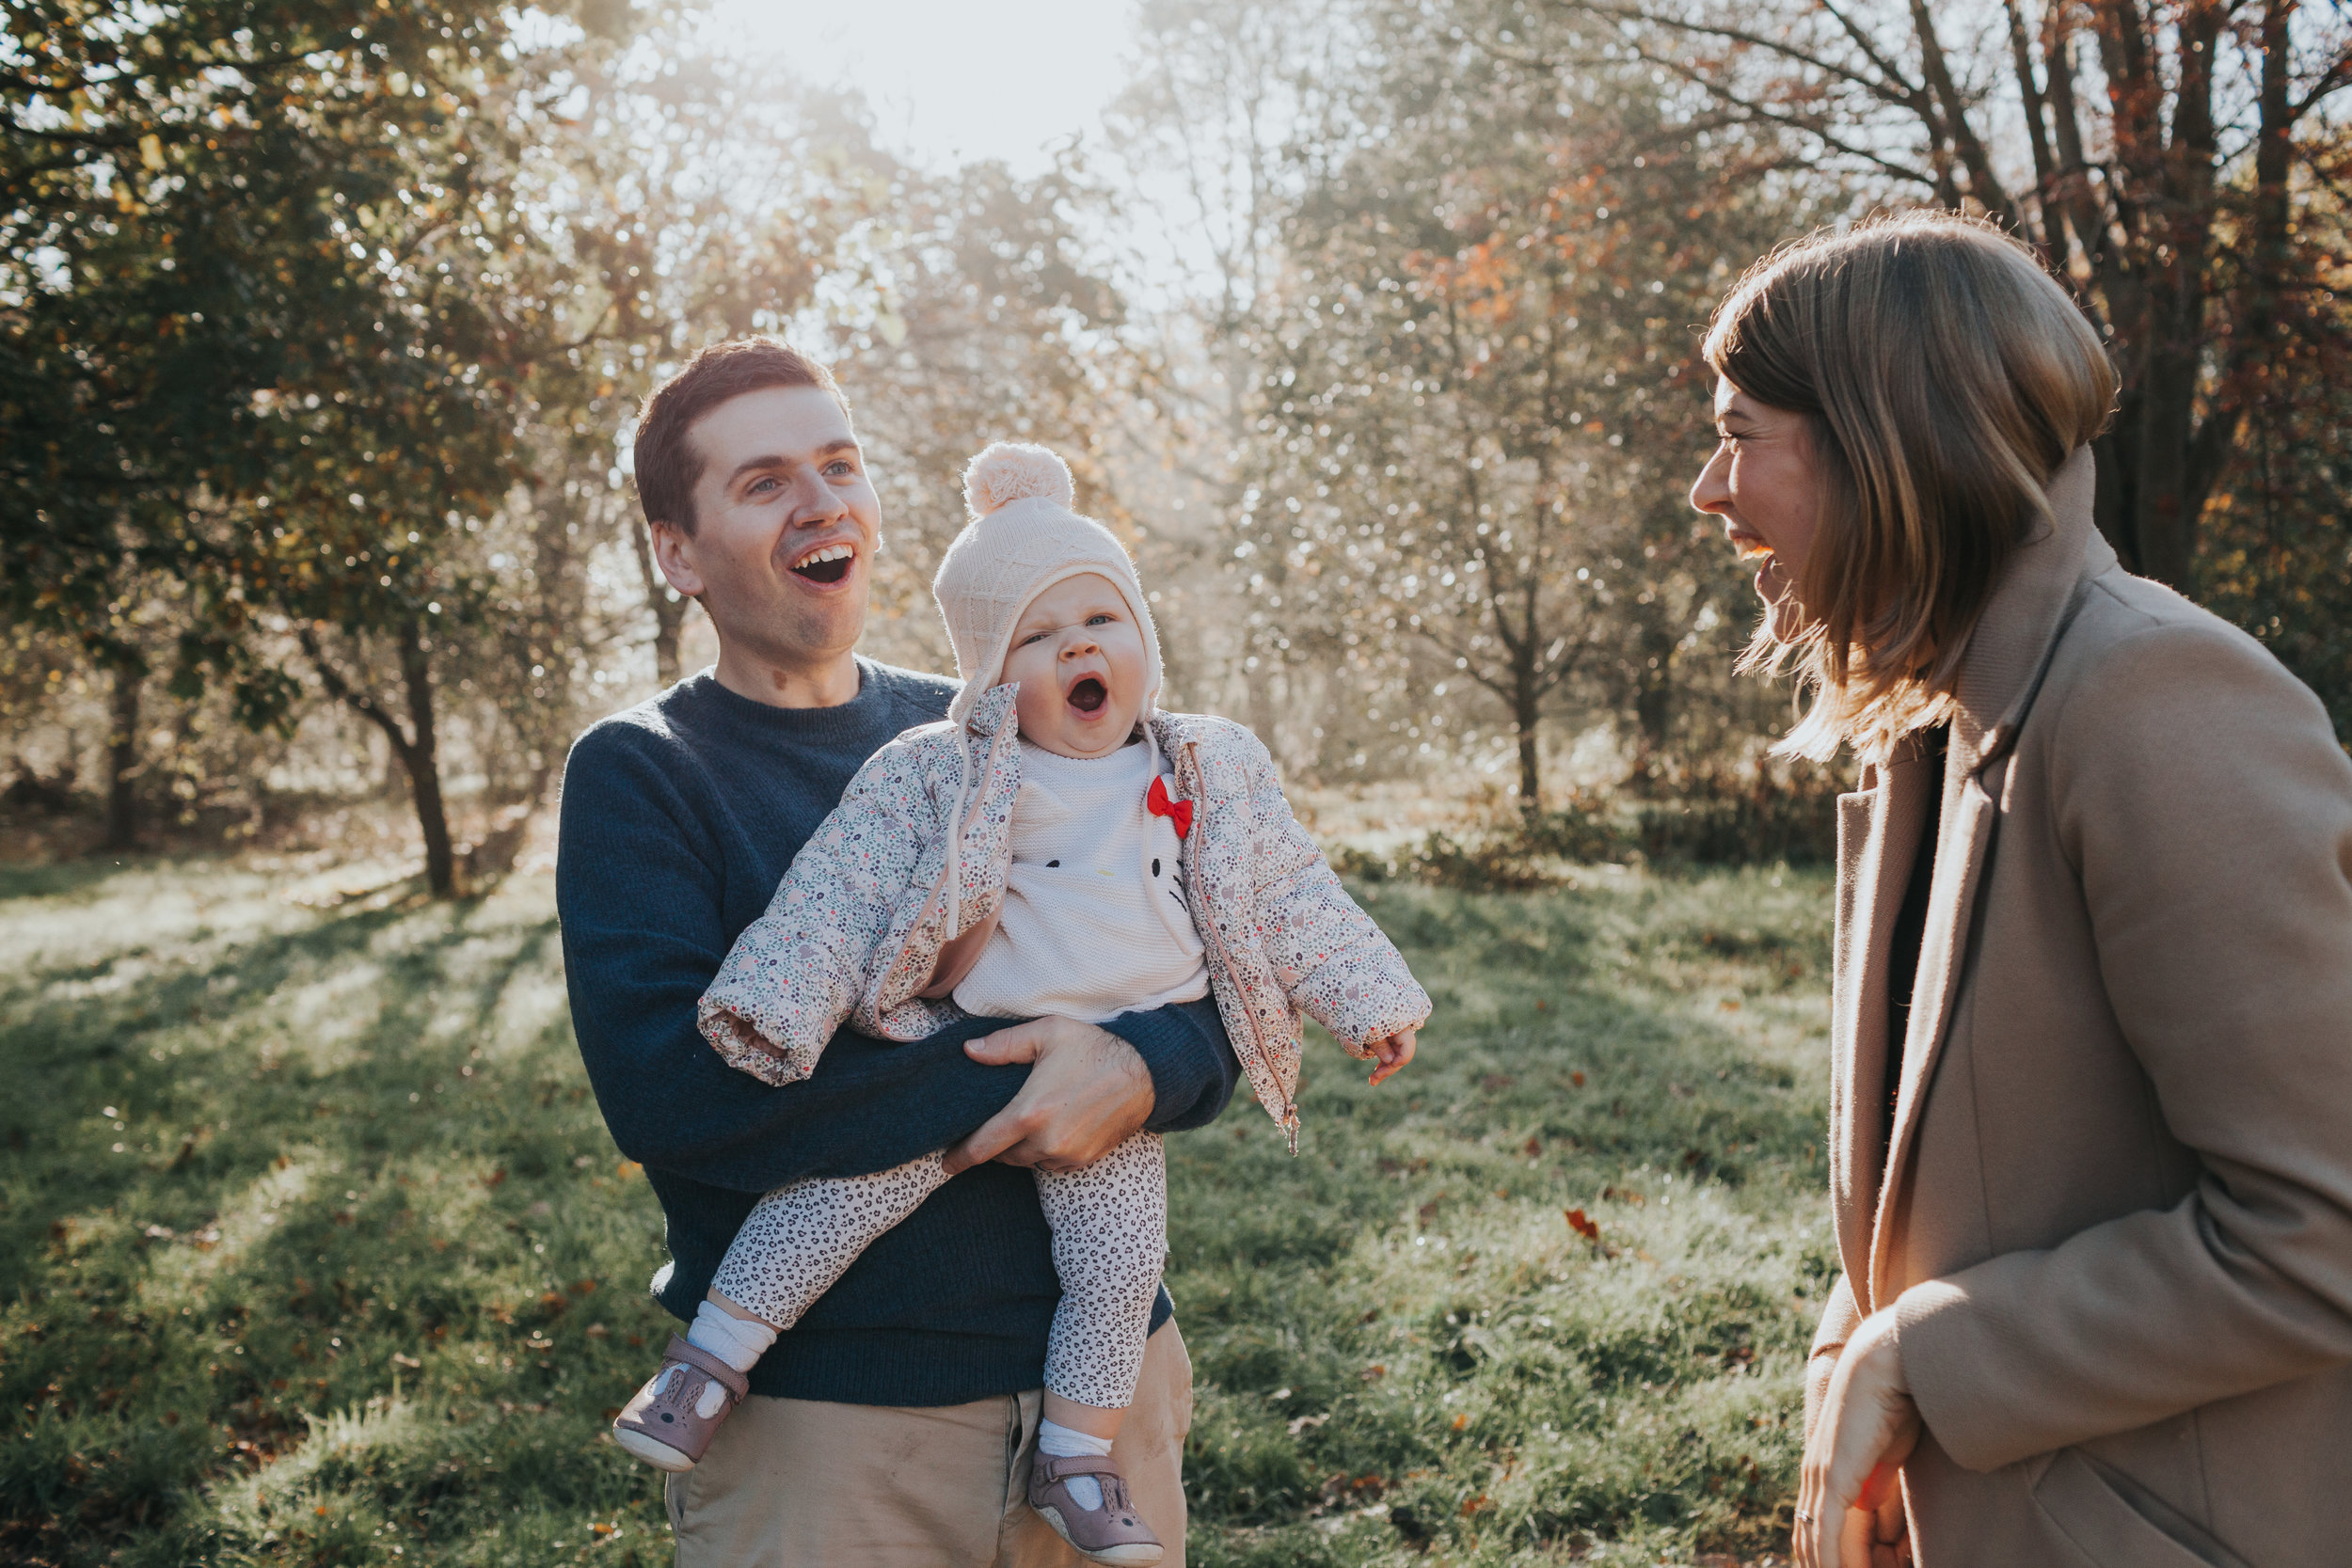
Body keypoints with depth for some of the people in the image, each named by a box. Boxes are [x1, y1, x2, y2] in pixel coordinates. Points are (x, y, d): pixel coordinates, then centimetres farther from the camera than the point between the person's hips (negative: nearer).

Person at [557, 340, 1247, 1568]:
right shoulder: (636, 774, -5)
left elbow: (1216, 1004, 3)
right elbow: (664, 1084, -21)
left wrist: (1138, 1070, -19)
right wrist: (1009, 1076, -21)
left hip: (1102, 1365, 4)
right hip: (819, 1418, -4)